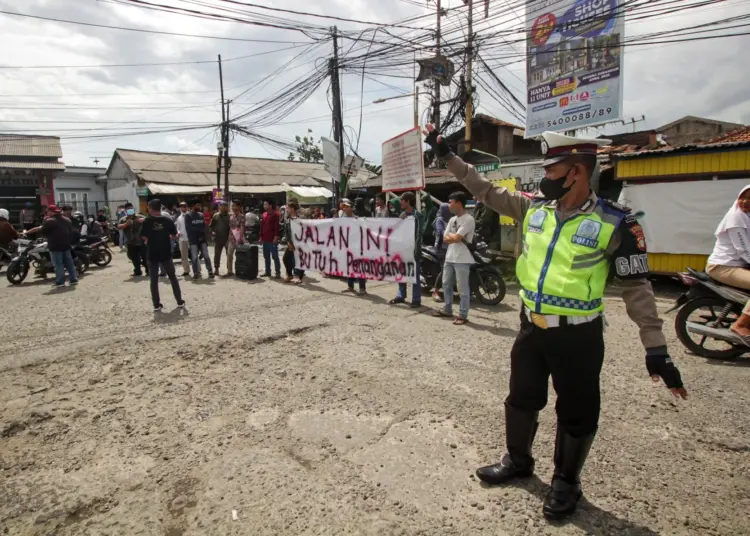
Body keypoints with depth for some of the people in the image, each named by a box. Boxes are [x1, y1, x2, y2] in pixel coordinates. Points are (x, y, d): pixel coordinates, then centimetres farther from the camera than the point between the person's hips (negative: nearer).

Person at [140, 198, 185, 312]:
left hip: (152, 254, -1)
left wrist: (149, 241, 12)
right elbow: (174, 235, 1)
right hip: (165, 253, 1)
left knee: (154, 280, 8)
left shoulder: (147, 221, -8)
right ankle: (180, 301, 15)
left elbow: (144, 237, -8)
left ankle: (156, 305, 10)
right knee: (172, 277, 14)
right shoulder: (168, 220, -4)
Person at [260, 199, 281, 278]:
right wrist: (261, 237, 14)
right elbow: (262, 226, 18)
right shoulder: (264, 214, 14)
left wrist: (276, 237, -18)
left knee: (275, 256, -4)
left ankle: (278, 272, 0)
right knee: (266, 257, 12)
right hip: (265, 240, 8)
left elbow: (277, 226, -12)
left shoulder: (275, 214, -7)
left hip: (272, 240, -7)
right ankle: (267, 272, 20)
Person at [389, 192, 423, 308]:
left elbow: (419, 233, -12)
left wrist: (415, 249, -18)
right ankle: (400, 296, 23)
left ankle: (416, 299, 2)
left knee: (414, 274, -3)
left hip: (412, 248, -7)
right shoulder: (402, 214, 14)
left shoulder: (417, 214, -8)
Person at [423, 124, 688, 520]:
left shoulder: (615, 224, -14)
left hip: (578, 336, -4)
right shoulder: (534, 209, -1)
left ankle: (566, 481, 35)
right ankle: (518, 461, 43)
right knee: (521, 398, 20)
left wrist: (655, 347, -13)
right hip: (532, 328, 5)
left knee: (576, 413, 11)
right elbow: (486, 191, 6)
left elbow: (636, 287, -11)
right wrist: (447, 155, 5)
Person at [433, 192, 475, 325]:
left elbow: (456, 238, -20)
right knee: (446, 284, 17)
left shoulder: (468, 219, -12)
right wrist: (455, 237, -8)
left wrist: (450, 234, 0)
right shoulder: (452, 219, 14)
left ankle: (463, 315, 6)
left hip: (462, 260, -9)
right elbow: (445, 239, 9)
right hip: (449, 257, 9)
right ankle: (447, 310, 30)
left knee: (462, 289, -1)